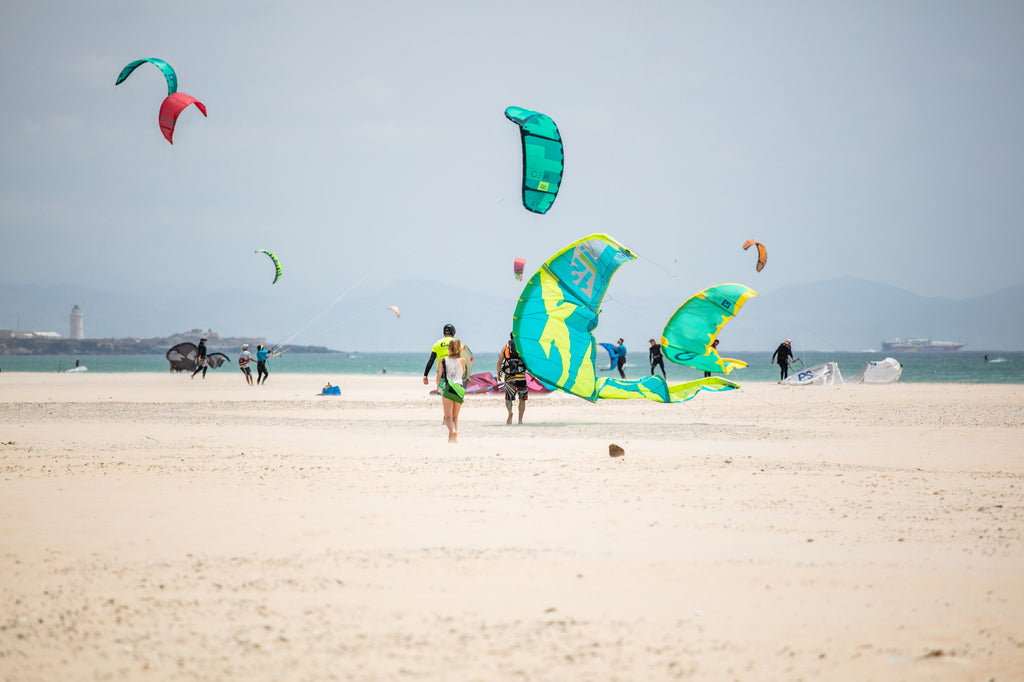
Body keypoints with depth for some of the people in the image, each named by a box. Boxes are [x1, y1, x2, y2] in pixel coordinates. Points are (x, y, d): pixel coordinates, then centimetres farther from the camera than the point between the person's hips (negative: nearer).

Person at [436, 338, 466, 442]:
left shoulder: (443, 361, 2)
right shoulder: (462, 360, 4)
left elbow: (439, 377, 0)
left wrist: (438, 388, 18)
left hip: (447, 389, -2)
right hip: (459, 389, 2)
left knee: (448, 417, -4)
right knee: (455, 417, 14)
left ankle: (453, 431, -33)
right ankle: (452, 438, 4)